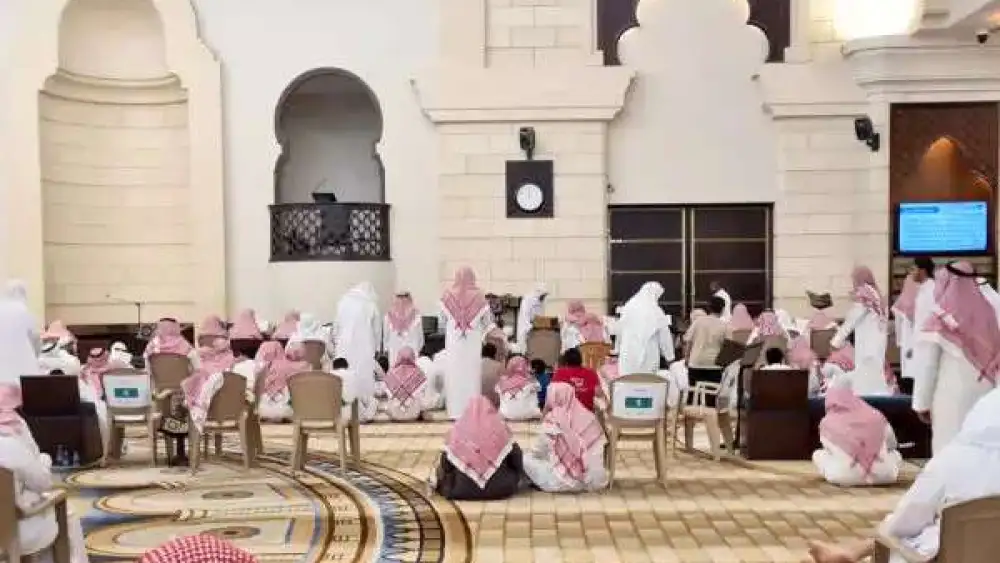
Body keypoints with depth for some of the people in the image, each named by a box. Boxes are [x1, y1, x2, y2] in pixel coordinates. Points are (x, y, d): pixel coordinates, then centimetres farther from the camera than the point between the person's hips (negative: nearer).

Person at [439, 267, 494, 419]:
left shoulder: (448, 295, -5)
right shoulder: (478, 295, -5)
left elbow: (442, 320, 2)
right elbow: (488, 320, 0)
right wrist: (482, 332, 18)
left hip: (453, 340, 0)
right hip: (473, 340, 0)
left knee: (454, 372, 4)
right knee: (472, 372, 5)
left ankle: (455, 410, 5)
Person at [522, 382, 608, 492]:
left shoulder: (552, 421, -7)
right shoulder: (589, 417, 3)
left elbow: (539, 452, 1)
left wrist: (530, 454, 22)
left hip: (566, 480, -4)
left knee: (527, 460, 6)